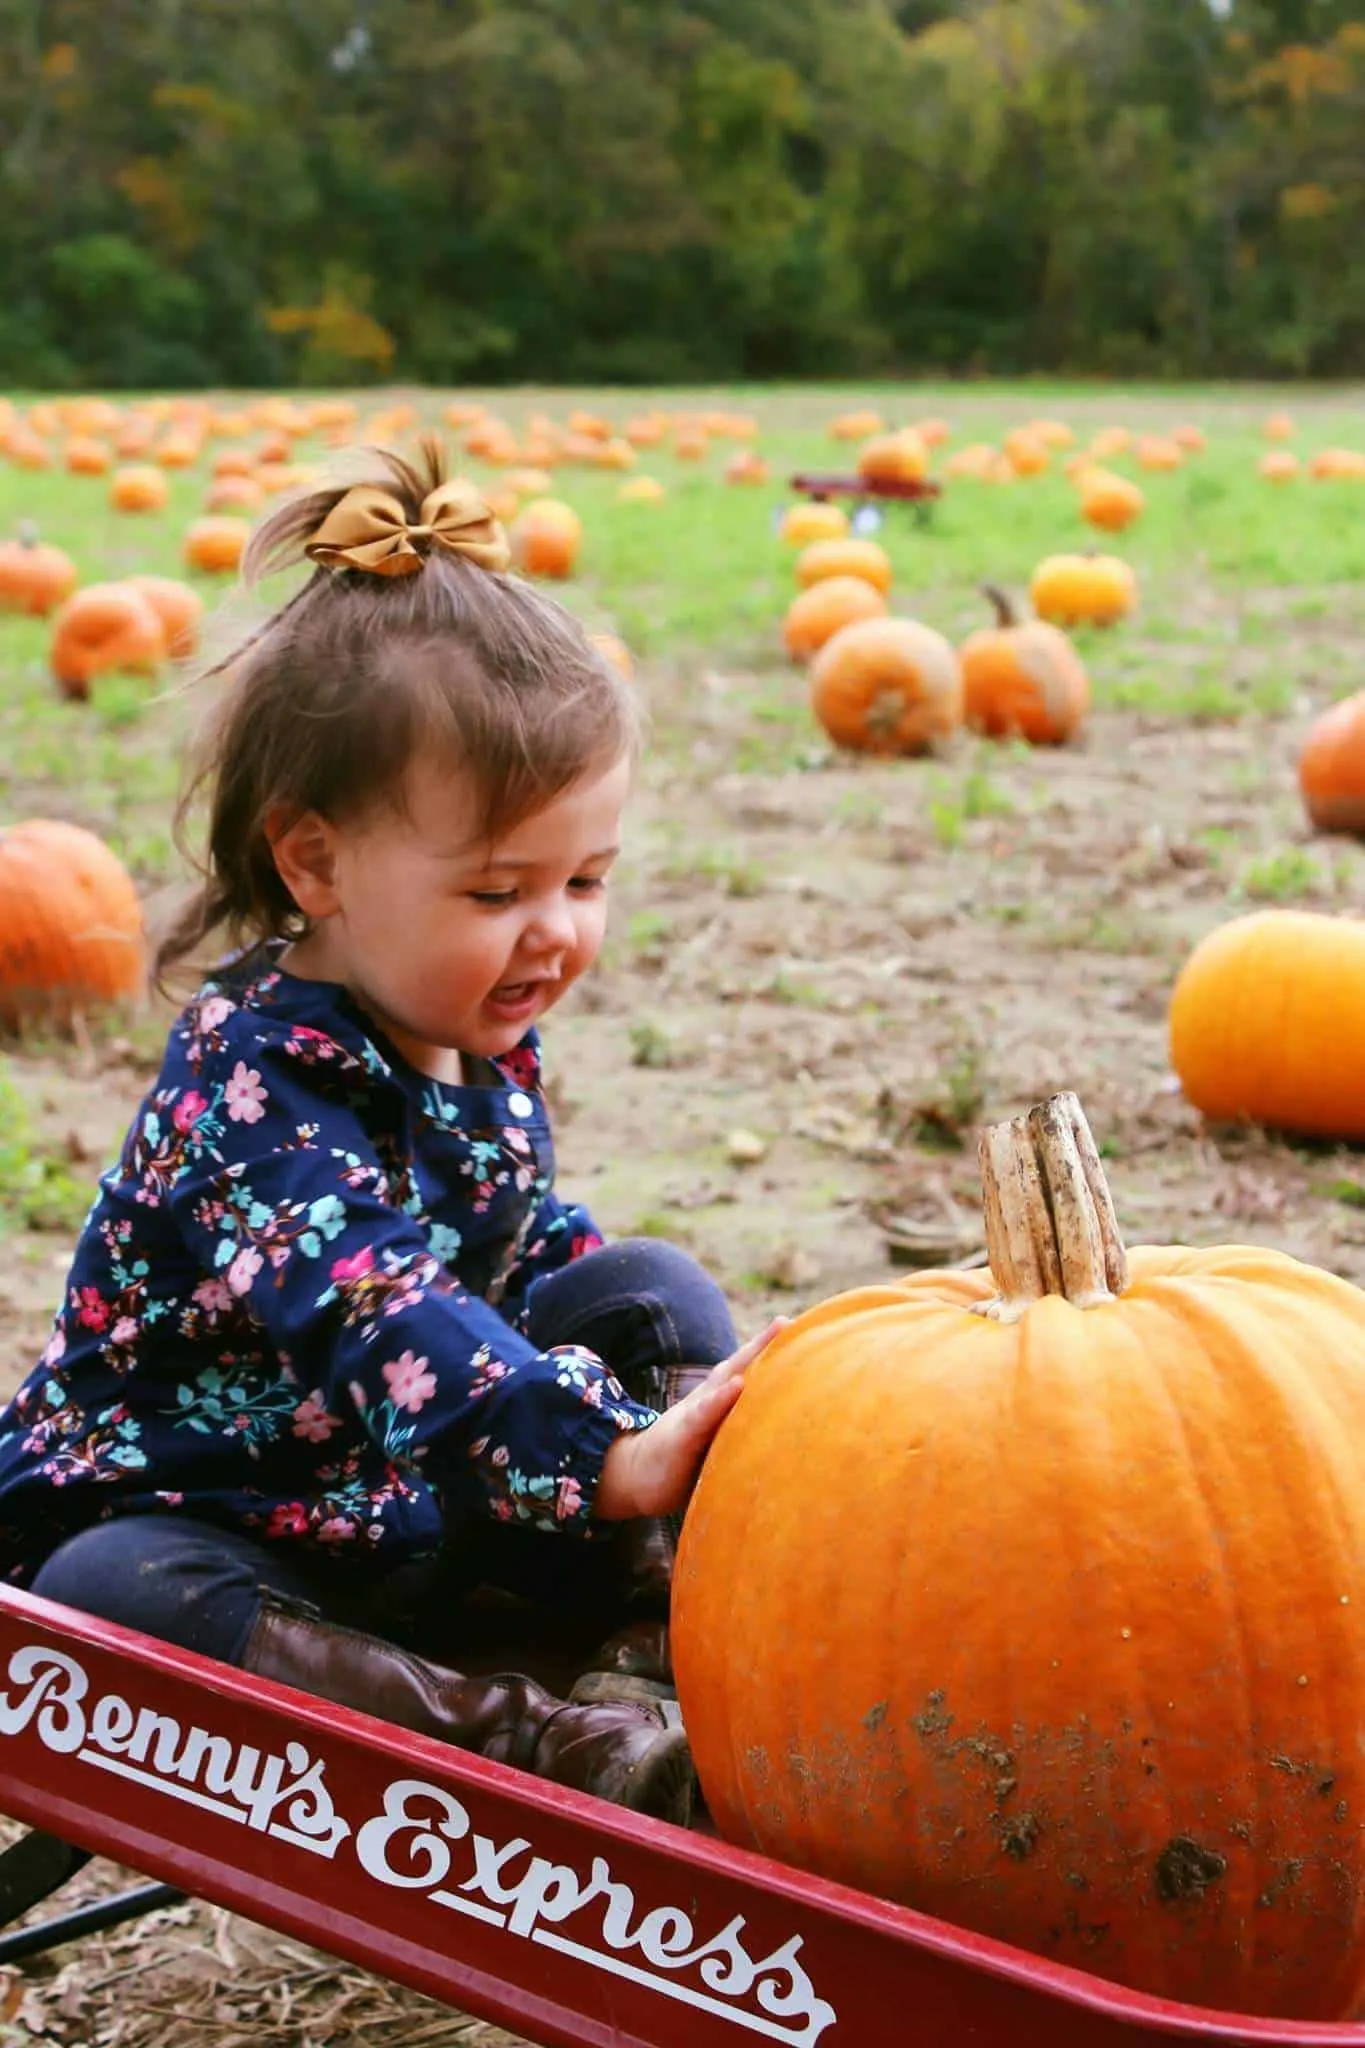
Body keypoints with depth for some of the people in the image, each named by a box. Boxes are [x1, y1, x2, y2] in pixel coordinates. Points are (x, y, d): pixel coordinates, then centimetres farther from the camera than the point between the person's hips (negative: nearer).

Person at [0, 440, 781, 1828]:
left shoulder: (482, 1041, 0)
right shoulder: (254, 1082, -27)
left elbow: (534, 1240, 17)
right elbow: (381, 1320, -42)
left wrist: (681, 1404, 2)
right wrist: (607, 1458, -54)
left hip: (421, 1499, 7)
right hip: (188, 1512, -7)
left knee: (651, 1293, -2)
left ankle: (667, 1652, -18)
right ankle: (543, 1745, -42)